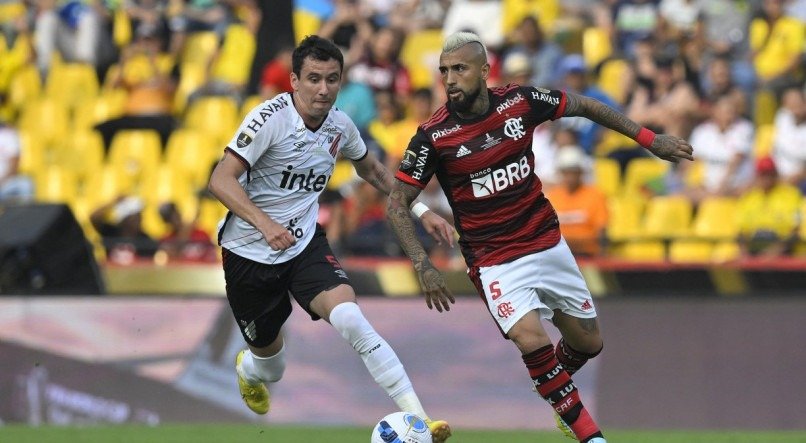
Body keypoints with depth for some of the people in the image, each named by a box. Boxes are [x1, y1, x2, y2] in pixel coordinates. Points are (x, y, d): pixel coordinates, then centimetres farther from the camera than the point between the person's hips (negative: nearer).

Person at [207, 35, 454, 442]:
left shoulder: (340, 126, -2)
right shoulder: (271, 118, -19)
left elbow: (371, 170, 21)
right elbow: (221, 180, -25)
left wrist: (421, 211, 13)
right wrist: (265, 223, -39)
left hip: (305, 244, 3)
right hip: (249, 252, -3)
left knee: (348, 316, -26)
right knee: (270, 367, 12)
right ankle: (248, 369, 54)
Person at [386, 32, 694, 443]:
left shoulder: (519, 101, -8)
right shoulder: (433, 136, -16)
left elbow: (584, 106, 8)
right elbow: (397, 203, -7)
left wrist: (649, 138, 8)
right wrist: (423, 266, -16)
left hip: (548, 244, 4)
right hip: (495, 259, -4)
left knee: (587, 342, 12)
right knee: (532, 339, -26)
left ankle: (558, 392, 45)